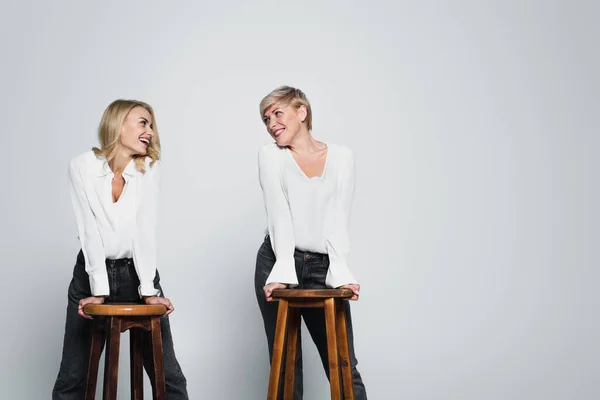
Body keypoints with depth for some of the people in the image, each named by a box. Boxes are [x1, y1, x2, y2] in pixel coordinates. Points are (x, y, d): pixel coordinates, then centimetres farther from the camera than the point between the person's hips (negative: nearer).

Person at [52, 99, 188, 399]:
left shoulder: (149, 167, -5)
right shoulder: (82, 167, -9)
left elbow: (145, 229, -13)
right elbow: (90, 231, -15)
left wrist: (148, 290, -22)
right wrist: (99, 291, -21)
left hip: (137, 273, 1)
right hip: (91, 274, -1)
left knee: (168, 375, -1)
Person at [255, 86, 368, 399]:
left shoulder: (341, 157, 6)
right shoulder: (271, 154, 5)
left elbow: (338, 219, -4)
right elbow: (279, 214, -9)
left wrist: (340, 272, -19)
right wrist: (284, 270, -22)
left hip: (323, 267, 0)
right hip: (279, 264, 0)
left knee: (343, 366, -3)